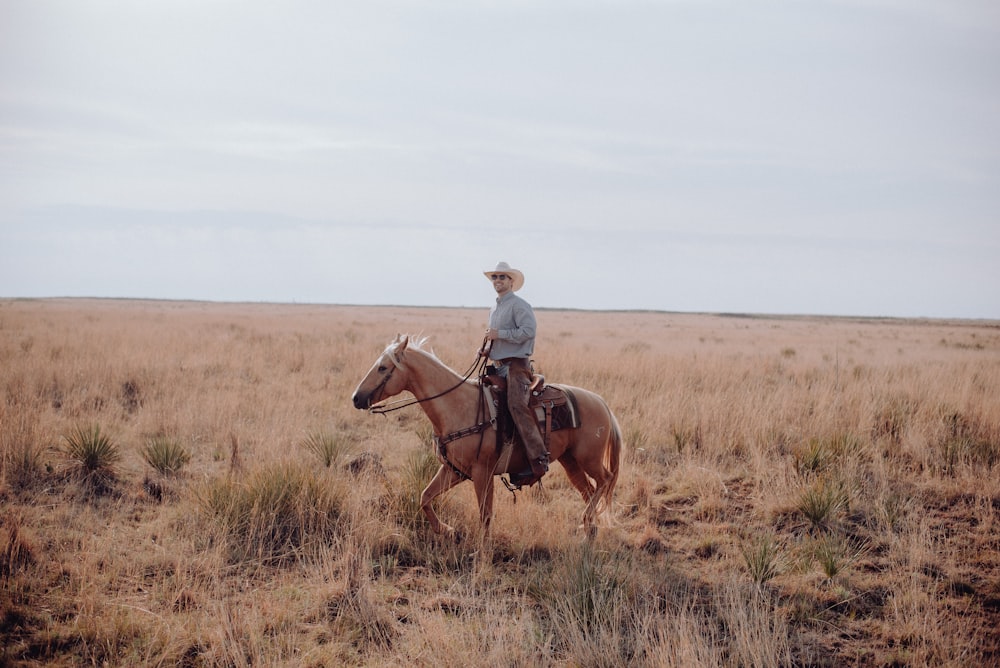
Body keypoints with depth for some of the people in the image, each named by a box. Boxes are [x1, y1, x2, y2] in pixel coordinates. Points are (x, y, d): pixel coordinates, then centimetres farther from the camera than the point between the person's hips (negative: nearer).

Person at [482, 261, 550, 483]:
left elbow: (528, 330, -22)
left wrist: (499, 334, -19)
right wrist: (487, 348, 17)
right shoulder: (494, 309, 22)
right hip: (499, 366, 10)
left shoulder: (519, 305, -7)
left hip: (517, 364, -10)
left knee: (517, 405, -26)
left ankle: (539, 460, -33)